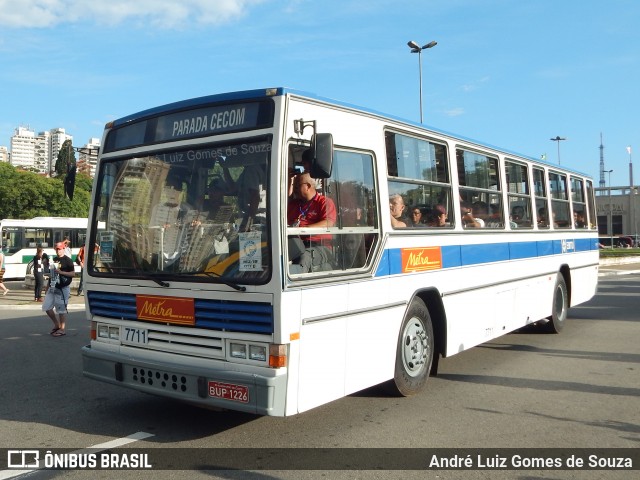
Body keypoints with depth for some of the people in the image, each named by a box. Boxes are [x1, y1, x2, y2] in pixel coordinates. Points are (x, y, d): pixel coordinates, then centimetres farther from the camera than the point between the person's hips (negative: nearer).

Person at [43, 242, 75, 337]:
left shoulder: (68, 260, -7)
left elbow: (73, 274, -13)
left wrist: (61, 272, -20)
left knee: (61, 309, -3)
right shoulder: (54, 260, 15)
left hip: (63, 288, -8)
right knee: (46, 307, 8)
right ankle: (57, 325, 23)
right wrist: (49, 275, 10)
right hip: (53, 287, 8)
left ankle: (62, 329, 7)